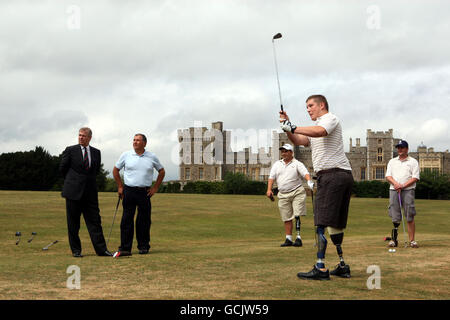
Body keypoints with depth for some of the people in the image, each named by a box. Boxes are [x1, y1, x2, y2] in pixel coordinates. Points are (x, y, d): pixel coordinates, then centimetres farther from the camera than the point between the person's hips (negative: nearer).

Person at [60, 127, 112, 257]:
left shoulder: (96, 152, 9)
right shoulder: (70, 150, -1)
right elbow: (62, 168, 6)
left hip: (90, 192, 2)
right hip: (73, 191, -2)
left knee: (94, 221, 1)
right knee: (73, 223, 3)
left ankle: (101, 249, 2)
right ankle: (76, 250, 12)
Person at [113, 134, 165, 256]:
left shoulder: (152, 157, 5)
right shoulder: (126, 155, 3)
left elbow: (161, 171, 16)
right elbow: (115, 170, 14)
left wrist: (155, 187, 8)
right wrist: (120, 186, 7)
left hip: (145, 192, 1)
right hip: (129, 191, 0)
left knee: (144, 220, 3)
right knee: (127, 220, -3)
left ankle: (143, 246, 14)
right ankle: (125, 248, 1)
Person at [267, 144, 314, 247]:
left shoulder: (297, 164, 2)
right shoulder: (277, 164, 15)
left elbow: (305, 173, -13)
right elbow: (271, 177, 9)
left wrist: (309, 181, -34)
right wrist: (269, 189, -5)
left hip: (297, 192, -4)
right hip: (283, 195, 4)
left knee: (297, 215, -11)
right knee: (287, 218, 5)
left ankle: (298, 238, -11)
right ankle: (288, 239, 9)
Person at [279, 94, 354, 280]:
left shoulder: (331, 119, 0)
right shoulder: (315, 127, 30)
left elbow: (319, 132, -23)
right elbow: (298, 141, 16)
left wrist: (293, 128, -23)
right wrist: (288, 127, 2)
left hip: (333, 174, -10)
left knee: (322, 222, -14)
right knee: (336, 223, 12)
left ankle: (321, 269, -17)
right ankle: (342, 266, 15)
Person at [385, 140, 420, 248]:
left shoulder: (413, 162, 9)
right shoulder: (392, 161, 20)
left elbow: (415, 178, -1)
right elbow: (388, 176, 10)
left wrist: (403, 186, -13)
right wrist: (395, 183, -11)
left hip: (408, 190, -3)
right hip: (393, 190, 3)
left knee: (410, 217, -8)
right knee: (395, 217, -1)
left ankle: (412, 240, -6)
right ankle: (394, 239, 2)